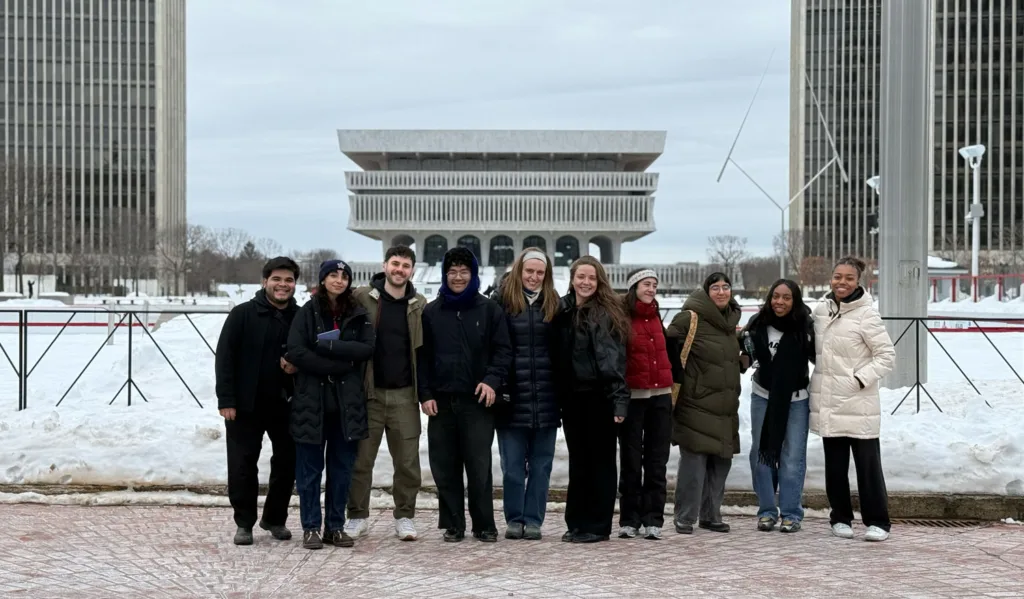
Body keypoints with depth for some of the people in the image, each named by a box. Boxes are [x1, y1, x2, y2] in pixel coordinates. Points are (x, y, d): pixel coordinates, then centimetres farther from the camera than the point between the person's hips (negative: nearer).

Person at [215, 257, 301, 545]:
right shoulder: (243, 314, -5)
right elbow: (224, 357, -6)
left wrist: (298, 367, -11)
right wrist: (226, 400, -11)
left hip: (285, 405, 3)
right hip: (245, 405, -3)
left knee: (287, 463, 9)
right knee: (243, 465, 2)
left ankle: (275, 519, 26)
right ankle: (244, 523, 16)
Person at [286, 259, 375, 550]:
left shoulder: (358, 315, 9)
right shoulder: (307, 313, 1)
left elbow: (367, 349, -5)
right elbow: (296, 352, -11)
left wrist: (328, 345, -15)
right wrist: (339, 365, -13)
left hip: (347, 402, 2)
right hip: (311, 401, -2)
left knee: (342, 467, 7)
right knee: (310, 468, 2)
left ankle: (336, 526, 16)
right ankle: (311, 527, 10)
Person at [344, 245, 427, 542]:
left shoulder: (420, 305, 8)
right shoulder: (362, 298, -1)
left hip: (405, 395, 2)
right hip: (369, 392, -2)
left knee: (407, 461, 5)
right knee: (361, 459, 5)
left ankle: (404, 517, 18)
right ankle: (357, 517, 17)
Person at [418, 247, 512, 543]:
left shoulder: (489, 309, 5)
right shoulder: (430, 312, 9)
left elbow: (503, 350, 2)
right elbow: (421, 356, 9)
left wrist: (492, 380, -13)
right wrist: (425, 394, -1)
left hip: (477, 400, -2)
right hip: (440, 401, 2)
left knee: (479, 466, -3)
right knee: (445, 467, 5)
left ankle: (484, 525, 7)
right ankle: (452, 525, 14)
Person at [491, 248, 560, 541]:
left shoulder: (553, 303, 8)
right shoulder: (502, 299, 0)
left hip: (545, 397, 2)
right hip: (512, 396, -2)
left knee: (541, 464, 6)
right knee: (512, 465, 3)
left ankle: (533, 520, 14)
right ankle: (514, 520, 13)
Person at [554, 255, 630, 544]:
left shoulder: (608, 311, -5)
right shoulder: (561, 310, 8)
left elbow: (616, 358, -11)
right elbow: (556, 355, 10)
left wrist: (619, 400, -18)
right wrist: (557, 396, 4)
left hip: (600, 396, -5)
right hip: (572, 396, 5)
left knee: (601, 460, 3)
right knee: (577, 460, 11)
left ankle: (598, 525, 9)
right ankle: (577, 523, 19)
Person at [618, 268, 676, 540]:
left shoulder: (655, 317, 13)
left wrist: (671, 382, 18)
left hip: (660, 395, 6)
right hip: (632, 396, -6)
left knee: (657, 461, 5)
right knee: (631, 461, 3)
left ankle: (653, 519, 9)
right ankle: (629, 520, 10)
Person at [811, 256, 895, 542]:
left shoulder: (866, 314, -9)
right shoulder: (821, 310, 7)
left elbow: (887, 355, -7)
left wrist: (861, 378, -16)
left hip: (859, 403, -5)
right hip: (828, 402, 5)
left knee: (868, 463, -1)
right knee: (835, 465, 11)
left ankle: (877, 521, 7)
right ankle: (841, 517, 21)